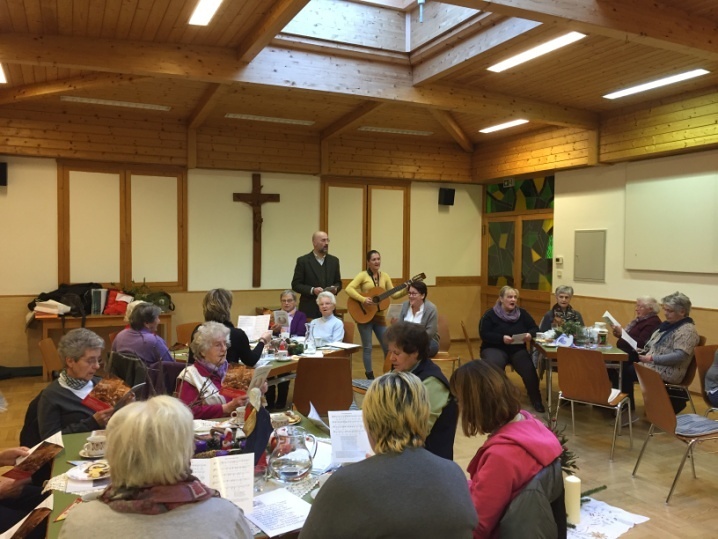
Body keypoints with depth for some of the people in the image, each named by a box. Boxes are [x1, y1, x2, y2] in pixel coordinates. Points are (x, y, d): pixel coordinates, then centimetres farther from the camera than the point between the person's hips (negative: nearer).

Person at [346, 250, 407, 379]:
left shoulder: (384, 276, 8)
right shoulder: (363, 275, -6)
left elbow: (393, 295, 6)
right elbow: (348, 289, -17)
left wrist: (406, 290, -9)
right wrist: (363, 299, -26)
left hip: (379, 316, 4)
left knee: (388, 345, 5)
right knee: (367, 347, 1)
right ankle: (370, 376, 12)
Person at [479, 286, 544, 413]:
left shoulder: (522, 313, 11)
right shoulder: (490, 314, -2)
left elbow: (534, 328, 11)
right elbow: (484, 334, -10)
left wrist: (530, 334, -14)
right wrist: (502, 338, -24)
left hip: (517, 349, 3)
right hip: (495, 348, -3)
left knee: (529, 370, -24)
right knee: (494, 369, -36)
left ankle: (536, 400, -3)